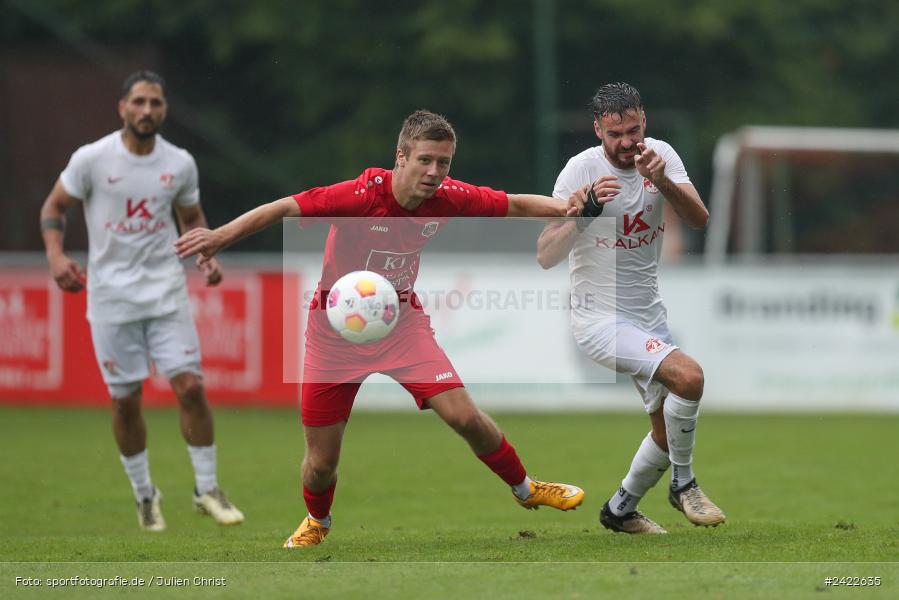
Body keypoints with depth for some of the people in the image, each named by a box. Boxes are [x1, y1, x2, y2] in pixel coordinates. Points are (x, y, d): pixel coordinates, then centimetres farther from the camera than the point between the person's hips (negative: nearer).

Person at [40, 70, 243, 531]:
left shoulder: (180, 164, 2)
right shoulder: (92, 159, -7)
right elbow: (54, 206, 4)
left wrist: (207, 257, -1)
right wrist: (56, 255, -13)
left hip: (166, 291, 1)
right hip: (112, 296, -1)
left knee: (190, 386, -8)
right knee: (125, 400, 2)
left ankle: (207, 489, 5)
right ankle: (144, 494, 20)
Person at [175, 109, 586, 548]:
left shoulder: (448, 198, -14)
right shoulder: (362, 195, -27)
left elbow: (517, 205, 0)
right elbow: (285, 208, -27)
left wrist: (571, 208, -13)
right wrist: (222, 236, -37)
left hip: (402, 322, 2)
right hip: (337, 328, -2)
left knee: (464, 416, -14)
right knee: (321, 462, 2)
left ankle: (525, 489, 14)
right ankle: (317, 521, 38)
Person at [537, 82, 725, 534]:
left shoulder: (660, 155, -2)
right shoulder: (580, 170, -15)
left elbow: (699, 220, -15)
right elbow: (545, 256, -19)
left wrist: (661, 180, -31)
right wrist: (583, 212, -34)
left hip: (649, 315, 6)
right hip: (600, 319, -6)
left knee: (669, 434, 10)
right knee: (688, 375, -27)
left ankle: (620, 510, 33)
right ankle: (683, 484, -8)